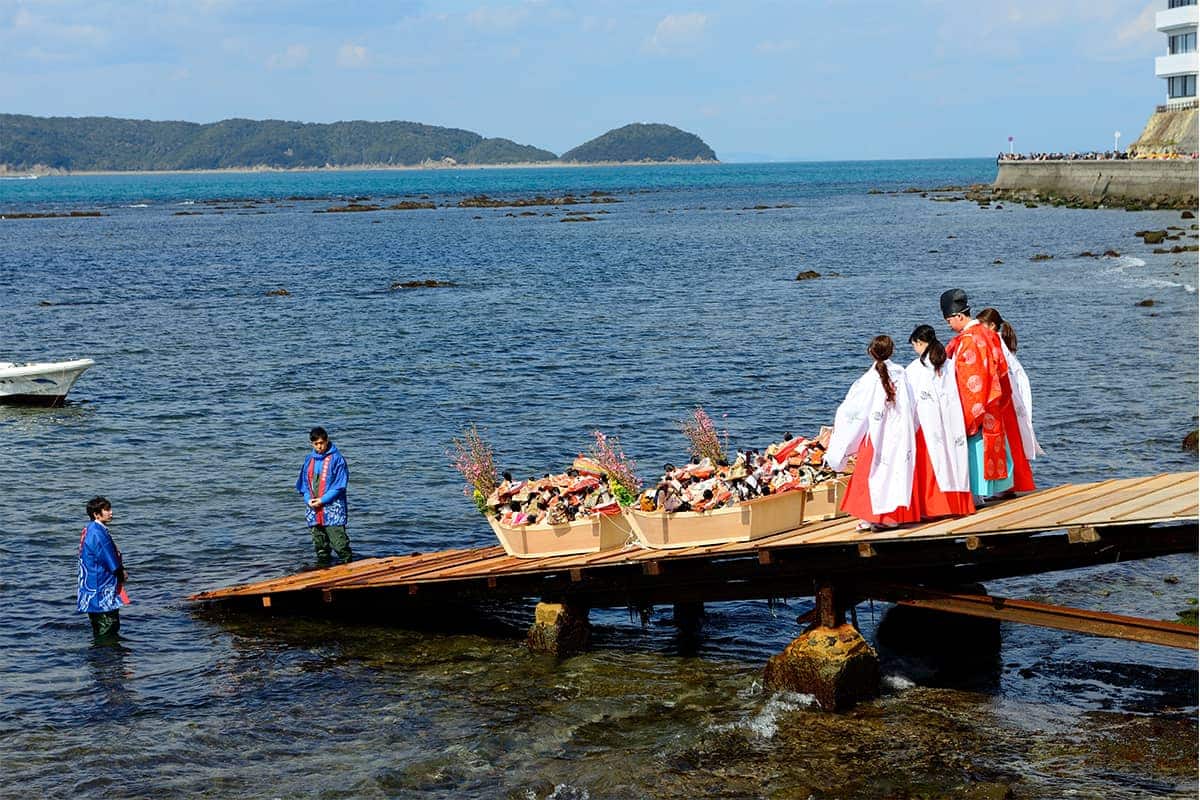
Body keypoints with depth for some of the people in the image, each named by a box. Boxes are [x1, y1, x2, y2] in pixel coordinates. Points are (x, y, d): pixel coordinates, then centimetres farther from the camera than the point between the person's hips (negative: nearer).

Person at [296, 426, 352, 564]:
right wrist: (308, 499, -2)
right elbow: (303, 484, 16)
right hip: (313, 511, 6)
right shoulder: (309, 459, 12)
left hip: (332, 507, -6)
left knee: (340, 544, -12)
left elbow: (340, 485, -9)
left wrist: (323, 500, -14)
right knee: (320, 547, 12)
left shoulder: (336, 459, -5)